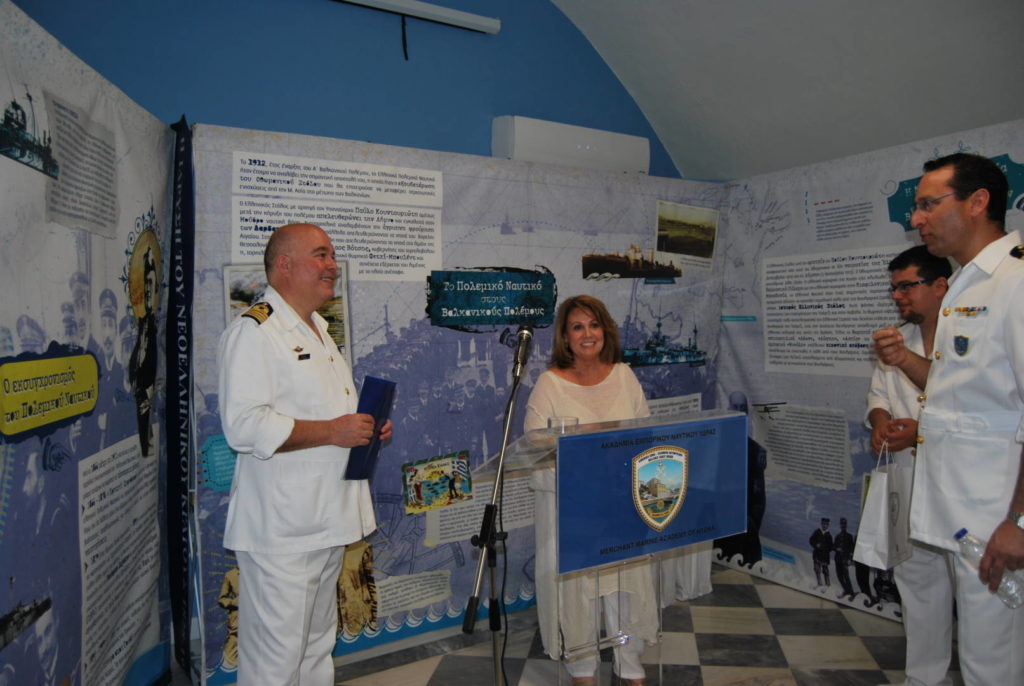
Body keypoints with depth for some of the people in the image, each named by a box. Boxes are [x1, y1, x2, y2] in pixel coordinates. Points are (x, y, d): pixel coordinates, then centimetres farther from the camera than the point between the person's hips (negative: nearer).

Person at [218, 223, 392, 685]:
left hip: (326, 520, 10)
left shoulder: (318, 330, 17)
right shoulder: (253, 331, -14)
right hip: (280, 529, -9)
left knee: (318, 646, 22)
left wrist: (365, 428, 9)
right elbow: (244, 426, -24)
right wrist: (331, 432, -22)